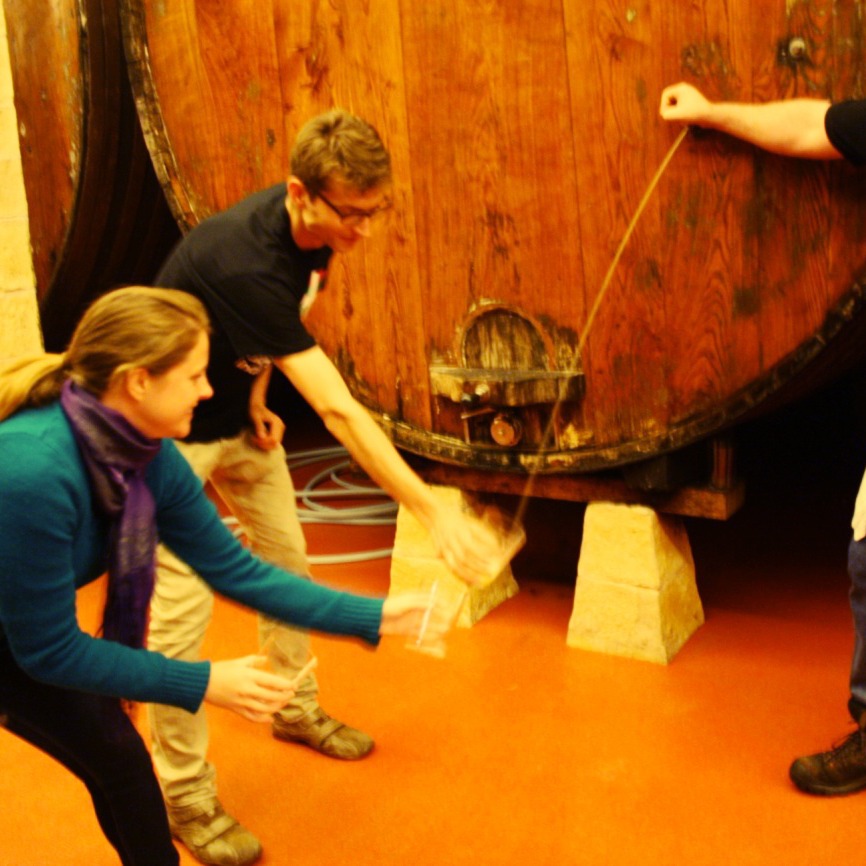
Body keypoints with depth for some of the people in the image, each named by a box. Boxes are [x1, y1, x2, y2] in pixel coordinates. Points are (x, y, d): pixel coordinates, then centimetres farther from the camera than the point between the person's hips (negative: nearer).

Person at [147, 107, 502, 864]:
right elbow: (338, 410, -43)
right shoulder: (245, 264, -39)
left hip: (239, 421, 8)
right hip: (173, 434, -7)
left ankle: (297, 709, 37)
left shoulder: (316, 229, -13)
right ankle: (185, 795, 11)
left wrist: (256, 398, -5)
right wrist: (433, 512, -44)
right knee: (180, 611, -5)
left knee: (286, 563, 15)